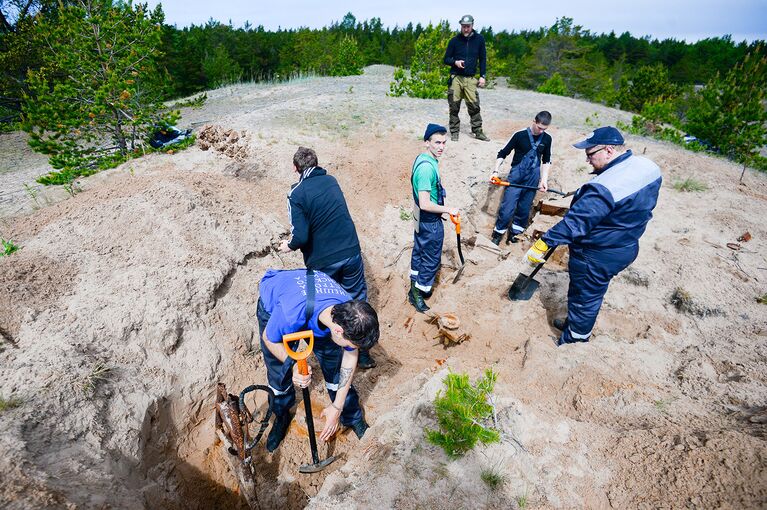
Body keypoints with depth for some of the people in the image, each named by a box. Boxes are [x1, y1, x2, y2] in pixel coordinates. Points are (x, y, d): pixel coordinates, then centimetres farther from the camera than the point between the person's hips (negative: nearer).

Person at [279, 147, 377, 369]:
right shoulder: (331, 180, 6)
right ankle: (362, 354, 26)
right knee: (357, 300, 18)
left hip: (322, 261, -4)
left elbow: (300, 237, -19)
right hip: (351, 253, 4)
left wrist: (288, 246, 4)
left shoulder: (297, 194, -11)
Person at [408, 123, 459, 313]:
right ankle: (418, 293, 21)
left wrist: (443, 208, 21)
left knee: (419, 252, 22)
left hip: (420, 218, 10)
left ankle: (415, 286, 39)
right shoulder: (427, 167, -29)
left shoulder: (422, 158, 2)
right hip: (430, 222, -10)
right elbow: (425, 204, -31)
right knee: (431, 259, 7)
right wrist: (449, 210, -19)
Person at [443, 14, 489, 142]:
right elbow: (446, 59, 7)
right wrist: (455, 62, -13)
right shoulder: (455, 40, 3)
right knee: (454, 106, -2)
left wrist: (482, 76, 3)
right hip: (456, 78, 0)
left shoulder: (479, 39, 6)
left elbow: (482, 59, 11)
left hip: (470, 79, 1)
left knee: (474, 106, -4)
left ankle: (478, 132, 5)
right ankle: (454, 132, 9)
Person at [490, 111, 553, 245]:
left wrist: (544, 179, 4)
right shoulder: (520, 135, -9)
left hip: (533, 179, 4)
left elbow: (547, 161, 13)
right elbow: (502, 153, -3)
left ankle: (515, 232, 25)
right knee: (507, 207, -8)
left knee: (524, 209, 8)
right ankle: (498, 233, 8)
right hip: (516, 176, -3)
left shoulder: (547, 139, 3)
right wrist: (496, 171, -13)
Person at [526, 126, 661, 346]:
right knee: (593, 291, 26)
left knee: (584, 295, 12)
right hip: (626, 247, 9)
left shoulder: (605, 187, -33)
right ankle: (574, 323, 46)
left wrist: (544, 242, -27)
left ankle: (576, 335, 33)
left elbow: (575, 222, -34)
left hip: (596, 257, -9)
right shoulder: (648, 167, -3)